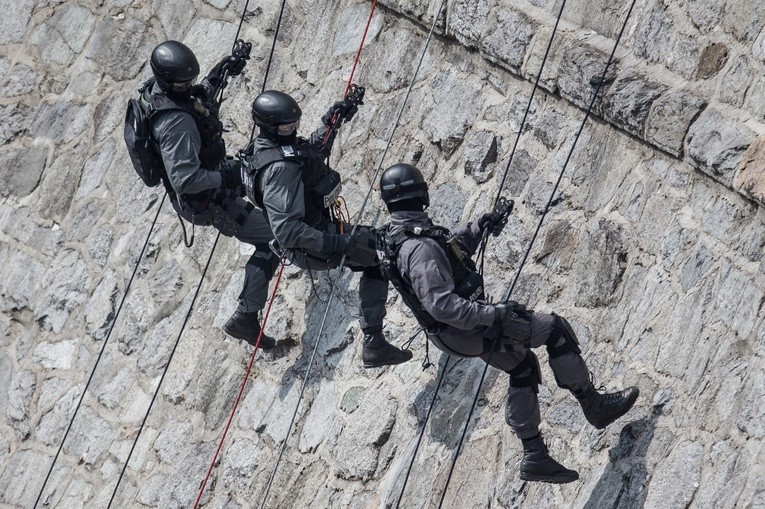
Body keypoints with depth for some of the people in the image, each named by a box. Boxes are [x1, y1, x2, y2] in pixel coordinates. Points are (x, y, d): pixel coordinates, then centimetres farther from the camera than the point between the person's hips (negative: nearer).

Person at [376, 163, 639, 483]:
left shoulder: (395, 236, 1)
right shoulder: (419, 247, -31)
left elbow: (448, 250, 18)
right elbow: (441, 305, -36)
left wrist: (478, 228, 8)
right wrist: (494, 314, -31)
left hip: (468, 326, 10)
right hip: (469, 331, -10)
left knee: (523, 367, 24)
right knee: (556, 329, -2)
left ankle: (535, 457, 29)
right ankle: (596, 407, 14)